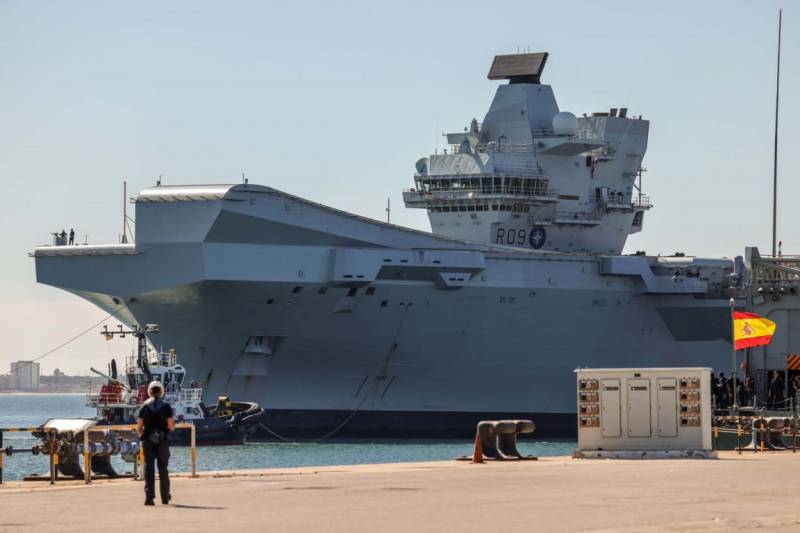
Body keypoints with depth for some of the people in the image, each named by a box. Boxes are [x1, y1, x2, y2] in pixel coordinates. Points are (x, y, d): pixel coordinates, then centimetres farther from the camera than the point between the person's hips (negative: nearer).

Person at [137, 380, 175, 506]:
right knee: (163, 469, 12)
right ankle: (165, 497, 20)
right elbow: (171, 426, -8)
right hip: (162, 441, 0)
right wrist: (170, 429, 15)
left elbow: (139, 427, -1)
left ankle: (149, 496, -13)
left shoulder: (144, 406, 1)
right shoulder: (166, 407, -3)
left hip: (148, 442, 0)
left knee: (149, 468, -1)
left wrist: (142, 435, 18)